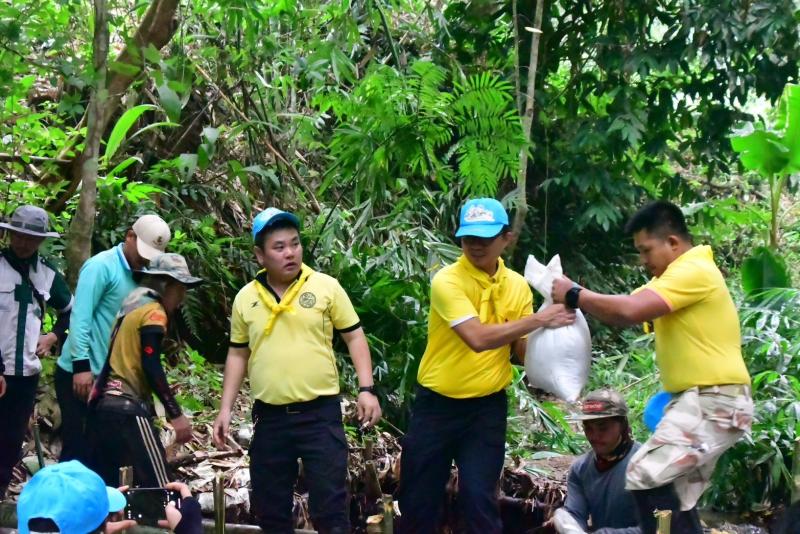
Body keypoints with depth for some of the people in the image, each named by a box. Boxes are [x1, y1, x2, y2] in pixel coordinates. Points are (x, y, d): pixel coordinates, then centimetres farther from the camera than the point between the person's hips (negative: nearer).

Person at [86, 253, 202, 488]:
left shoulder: (133, 305, 18)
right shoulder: (153, 312, -6)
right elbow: (151, 367, -15)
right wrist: (176, 415, -14)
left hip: (104, 403, 9)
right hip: (128, 409, -9)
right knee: (156, 489, -8)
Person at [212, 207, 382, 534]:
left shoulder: (326, 287, -3)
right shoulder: (245, 298, 5)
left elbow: (355, 337, 1)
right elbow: (238, 355, 14)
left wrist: (366, 389, -9)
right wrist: (225, 408, 8)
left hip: (320, 413, -3)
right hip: (270, 417, 3)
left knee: (330, 508, -2)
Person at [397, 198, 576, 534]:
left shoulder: (517, 286, 2)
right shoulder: (447, 281, -15)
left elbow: (521, 349, 4)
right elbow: (478, 338, -27)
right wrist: (539, 320, -26)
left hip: (487, 407, 2)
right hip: (436, 405, -2)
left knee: (479, 499, -1)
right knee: (418, 499, 7)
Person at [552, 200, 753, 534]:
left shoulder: (693, 272, -15)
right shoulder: (678, 276, 19)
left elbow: (630, 310, -25)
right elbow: (626, 311, 13)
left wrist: (575, 296, -14)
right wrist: (579, 300, -3)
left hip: (714, 402, -11)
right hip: (700, 401, 11)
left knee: (646, 477, -18)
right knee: (675, 501, 12)